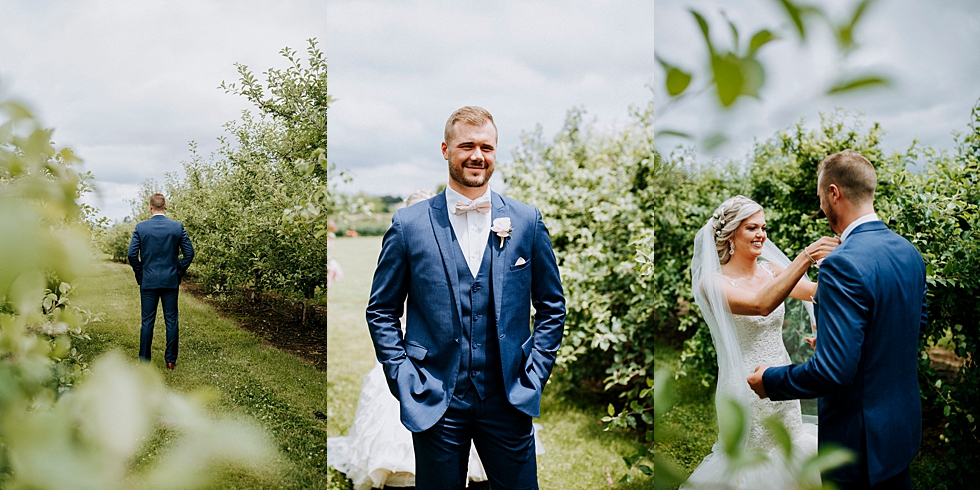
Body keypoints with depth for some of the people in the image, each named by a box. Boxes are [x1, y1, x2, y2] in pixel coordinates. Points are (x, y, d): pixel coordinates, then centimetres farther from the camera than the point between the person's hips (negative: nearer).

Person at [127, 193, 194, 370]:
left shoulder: (141, 227, -5)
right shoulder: (177, 227, -3)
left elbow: (132, 254, -6)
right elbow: (189, 253, -3)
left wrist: (140, 274, 8)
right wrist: (179, 272, 8)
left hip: (148, 281, 0)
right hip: (171, 281, 0)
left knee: (147, 321, 7)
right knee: (171, 321, 7)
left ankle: (144, 360, 13)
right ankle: (171, 360, 11)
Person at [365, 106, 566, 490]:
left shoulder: (527, 221, 2)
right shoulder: (409, 224, -2)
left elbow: (552, 306, 9)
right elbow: (381, 311, 4)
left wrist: (534, 375, 1)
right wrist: (403, 379, -4)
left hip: (509, 400, 1)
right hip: (435, 402, -1)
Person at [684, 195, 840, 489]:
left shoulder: (773, 271, 4)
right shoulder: (714, 283, -15)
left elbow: (815, 292, -13)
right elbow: (761, 305, -32)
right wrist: (805, 258, -38)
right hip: (744, 389, -6)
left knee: (786, 461, 17)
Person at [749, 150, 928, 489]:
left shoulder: (843, 264, -27)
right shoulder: (910, 252, 1)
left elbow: (834, 370, -30)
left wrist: (770, 380, -14)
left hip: (862, 439, -8)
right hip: (905, 423, 8)